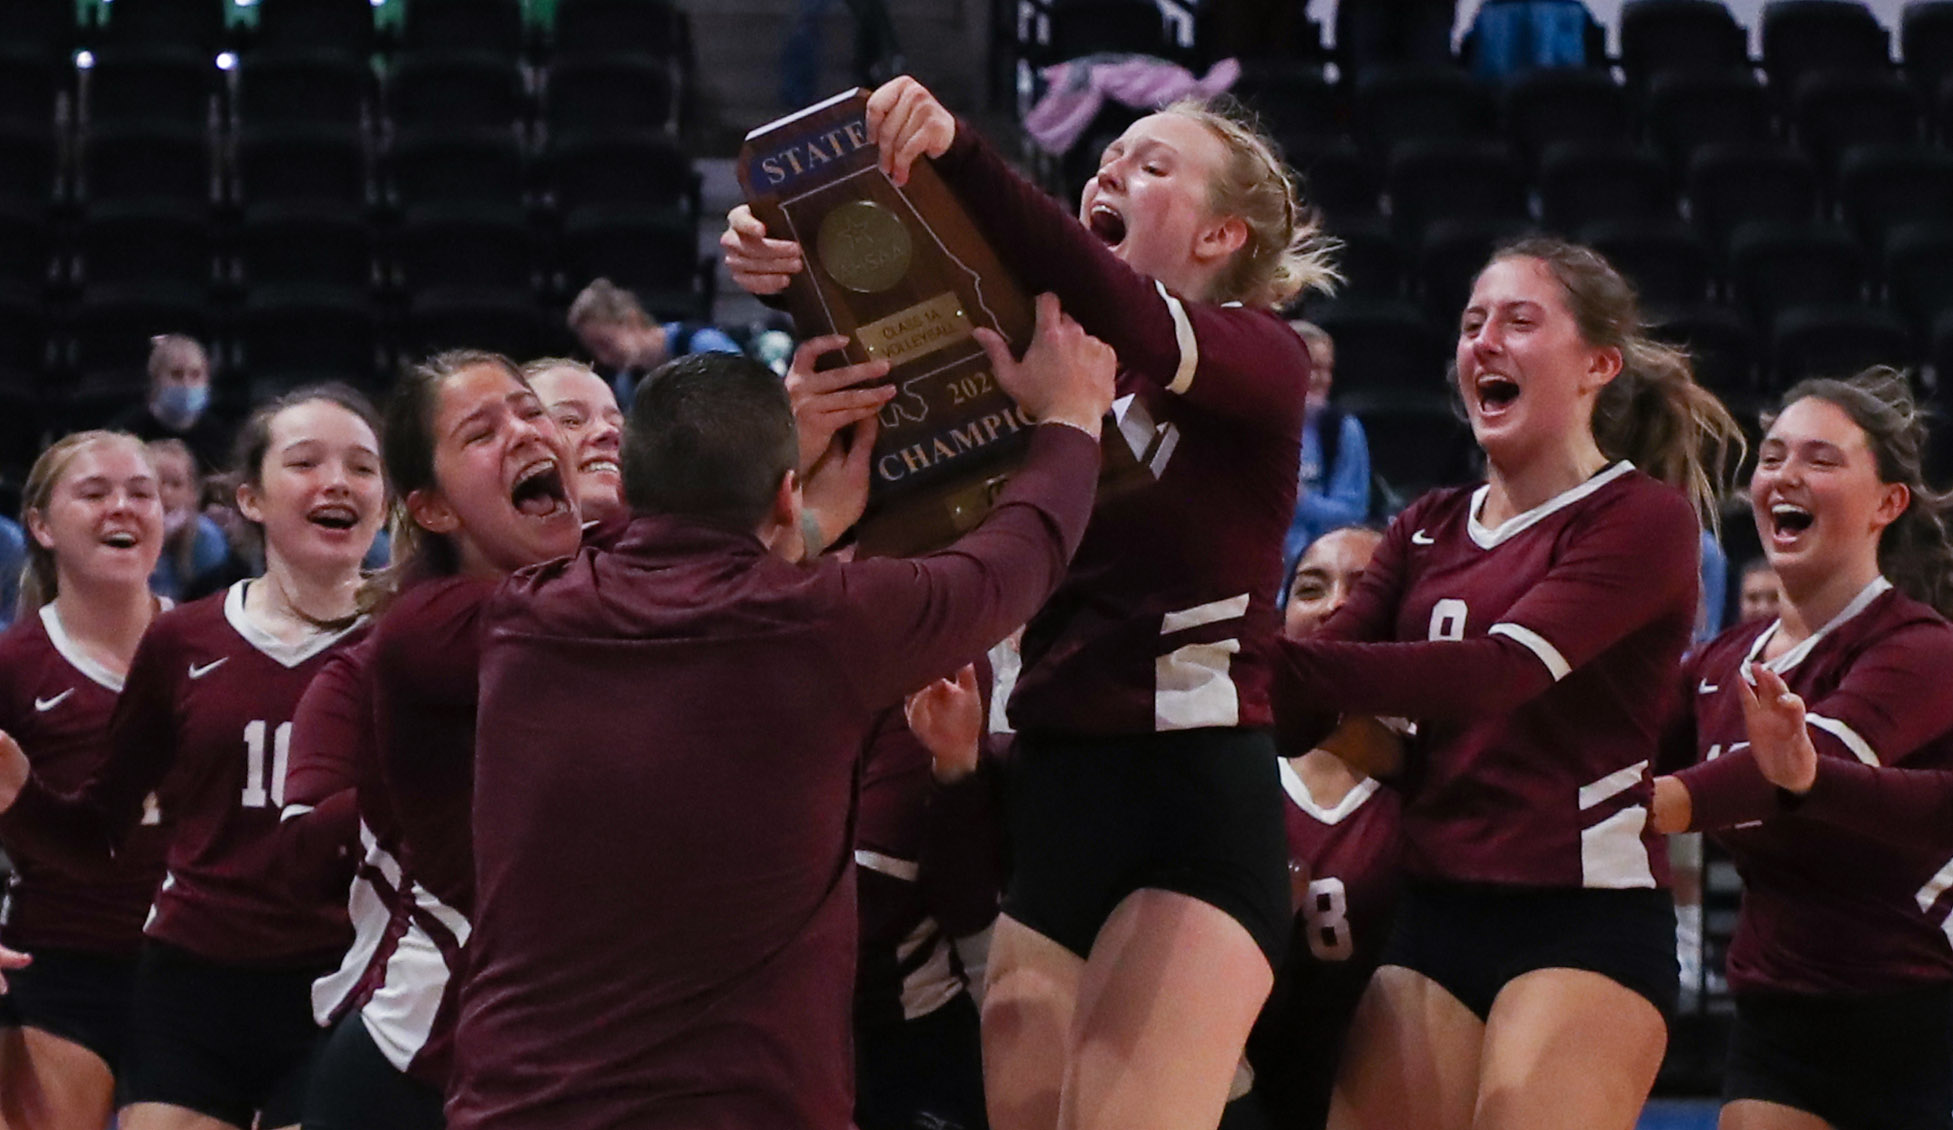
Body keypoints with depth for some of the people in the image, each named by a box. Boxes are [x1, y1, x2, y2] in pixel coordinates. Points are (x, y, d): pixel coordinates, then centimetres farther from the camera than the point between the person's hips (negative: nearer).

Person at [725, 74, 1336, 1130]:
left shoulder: (1261, 359, -1)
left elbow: (1129, 326, -22)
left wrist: (959, 153, -36)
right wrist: (792, 276, -22)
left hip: (1195, 810, -6)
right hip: (1052, 799, 6)